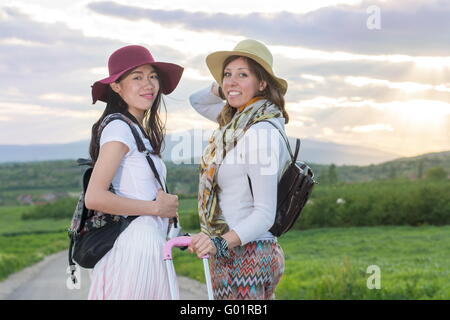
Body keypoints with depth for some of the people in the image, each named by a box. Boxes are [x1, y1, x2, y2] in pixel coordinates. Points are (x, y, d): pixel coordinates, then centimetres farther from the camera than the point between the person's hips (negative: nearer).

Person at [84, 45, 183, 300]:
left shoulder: (142, 131, 16)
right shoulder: (119, 128, -10)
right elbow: (94, 197, -19)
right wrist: (157, 207, -11)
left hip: (149, 247, 9)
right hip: (131, 247, -9)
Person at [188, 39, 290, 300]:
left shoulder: (262, 133, -17)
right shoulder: (237, 121, 10)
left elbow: (265, 213, -20)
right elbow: (198, 101, 29)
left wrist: (221, 242, -33)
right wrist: (220, 88, 9)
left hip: (245, 256, -9)